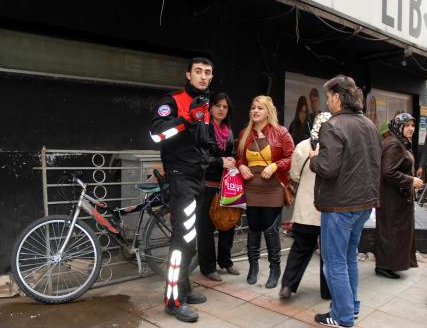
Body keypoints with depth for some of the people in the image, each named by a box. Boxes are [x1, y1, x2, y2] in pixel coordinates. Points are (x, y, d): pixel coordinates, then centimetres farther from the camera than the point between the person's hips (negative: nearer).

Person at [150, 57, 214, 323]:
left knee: (187, 237, 13)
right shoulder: (173, 101, -7)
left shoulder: (205, 106, 18)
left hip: (198, 178, 8)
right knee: (185, 237, -12)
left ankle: (183, 288, 24)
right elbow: (157, 133, -23)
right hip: (181, 177, -8)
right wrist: (188, 118, -29)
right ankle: (174, 300, -2)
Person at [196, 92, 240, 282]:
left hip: (225, 184, 7)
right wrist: (220, 162, -19)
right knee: (206, 226, 0)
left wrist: (232, 163, -2)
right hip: (207, 184, -6)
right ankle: (208, 267, 11)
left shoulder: (228, 131, 17)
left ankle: (225, 261, 27)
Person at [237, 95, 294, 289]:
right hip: (251, 189, 4)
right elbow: (238, 157, 19)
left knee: (271, 230, 1)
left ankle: (275, 269, 18)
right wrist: (241, 166, -2)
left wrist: (274, 166, -18)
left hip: (273, 190, -3)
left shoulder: (280, 132, -3)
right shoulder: (244, 134, 9)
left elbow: (291, 157, -4)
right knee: (253, 228, 11)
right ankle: (253, 265, 27)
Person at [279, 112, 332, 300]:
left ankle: (288, 284, 10)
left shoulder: (303, 146, -8)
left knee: (301, 247, 15)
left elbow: (294, 175, 2)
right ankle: (328, 290, 23)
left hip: (306, 208, 1)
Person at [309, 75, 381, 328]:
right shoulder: (370, 125, 9)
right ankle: (352, 306, 34)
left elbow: (327, 168, -26)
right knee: (350, 257, 22)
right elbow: (377, 161, 18)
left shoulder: (333, 126, -18)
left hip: (340, 205, -8)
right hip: (365, 202, 8)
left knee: (335, 262, 5)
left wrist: (314, 158, -8)